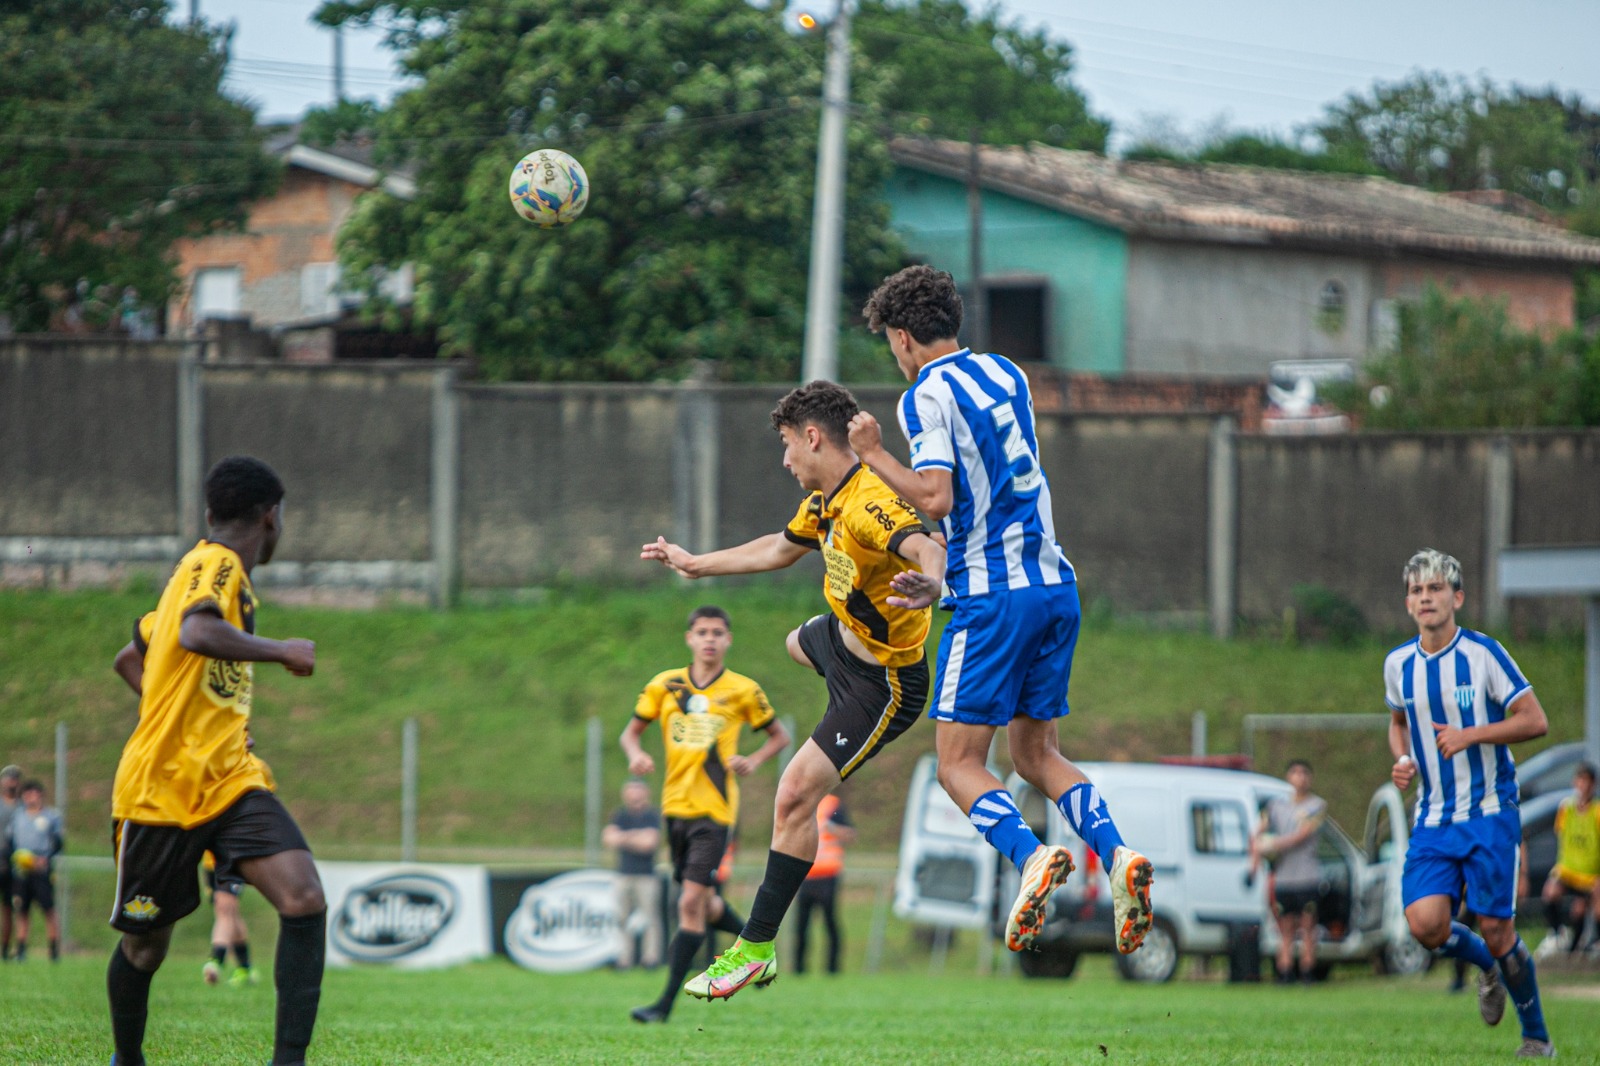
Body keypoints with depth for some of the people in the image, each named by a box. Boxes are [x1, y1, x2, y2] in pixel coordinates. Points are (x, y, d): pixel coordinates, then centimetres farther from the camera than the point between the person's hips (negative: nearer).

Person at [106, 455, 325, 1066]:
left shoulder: (212, 568, 19)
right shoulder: (215, 565, -9)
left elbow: (130, 659, 30)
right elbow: (196, 634, -33)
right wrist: (281, 651, -22)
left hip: (230, 781, 8)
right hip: (162, 787, -8)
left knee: (305, 901, -16)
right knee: (145, 944, 9)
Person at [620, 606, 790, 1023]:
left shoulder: (743, 691, -1)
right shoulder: (665, 685, 5)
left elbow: (780, 735, 11)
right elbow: (632, 731, 12)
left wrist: (753, 760, -8)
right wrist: (635, 754, -10)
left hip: (715, 809, -4)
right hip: (675, 805, 4)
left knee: (691, 902, -13)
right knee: (703, 905, 13)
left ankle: (666, 1003, -12)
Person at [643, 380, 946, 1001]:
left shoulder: (869, 506, -32)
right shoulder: (825, 502, -1)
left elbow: (925, 547, -52)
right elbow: (780, 549, 19)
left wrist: (929, 582, -76)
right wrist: (696, 564, 30)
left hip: (881, 683, -10)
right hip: (842, 638, 10)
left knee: (794, 798, -15)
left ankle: (756, 950, -6)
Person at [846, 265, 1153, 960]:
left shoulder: (925, 395, -8)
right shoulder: (1007, 375, 15)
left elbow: (937, 499, -19)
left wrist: (873, 454, -7)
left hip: (991, 596, -7)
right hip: (1054, 584, 7)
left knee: (959, 762, -3)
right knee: (1036, 753, 14)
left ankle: (1030, 856, -28)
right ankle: (1116, 855, -8)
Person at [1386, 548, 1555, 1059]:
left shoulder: (1483, 653, -9)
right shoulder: (1398, 664, 5)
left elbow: (1535, 720, -8)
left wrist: (1469, 735, -18)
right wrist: (1403, 760, 3)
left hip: (1489, 812, -4)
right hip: (1433, 819, 4)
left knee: (1496, 929, -6)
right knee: (1425, 924, -14)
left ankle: (1537, 1036, 13)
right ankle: (1486, 967, 19)